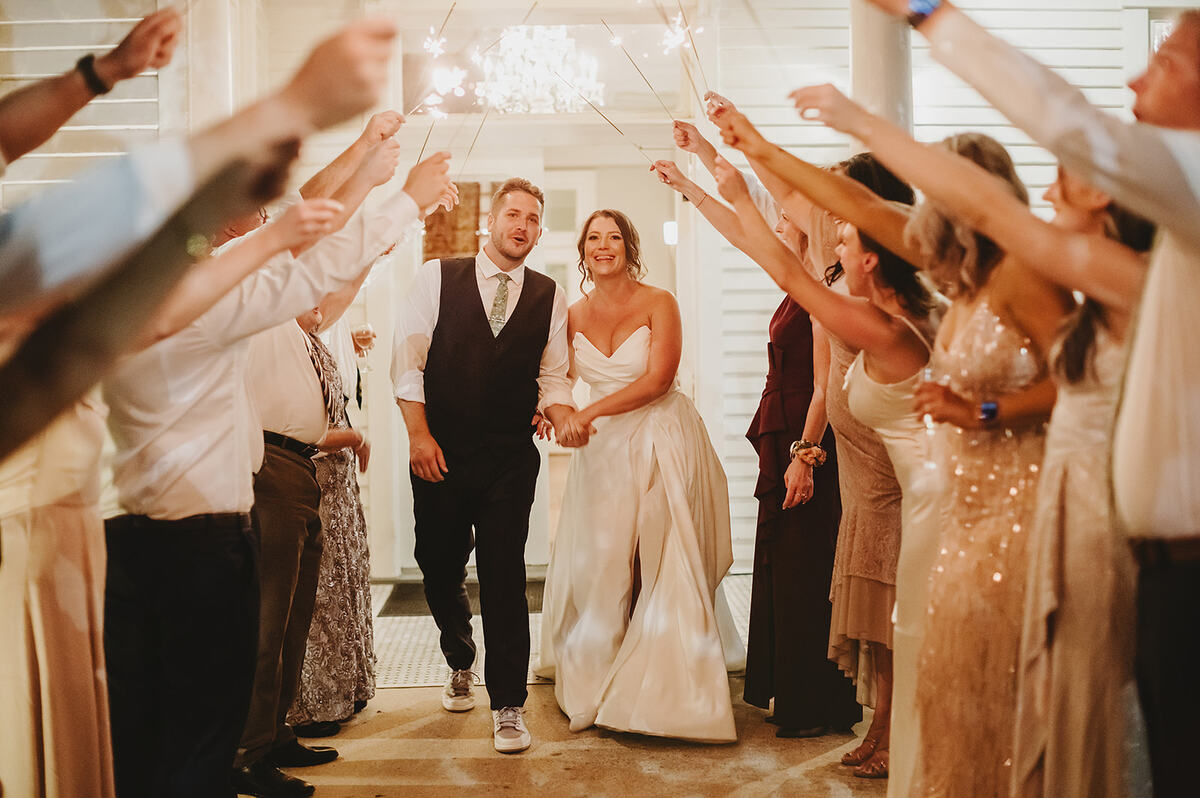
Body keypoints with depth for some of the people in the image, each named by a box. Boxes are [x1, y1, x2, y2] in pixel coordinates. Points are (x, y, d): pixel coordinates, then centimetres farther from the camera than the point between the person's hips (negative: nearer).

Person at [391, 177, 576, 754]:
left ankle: (508, 706, 7)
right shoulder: (437, 277, 2)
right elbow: (408, 360, -1)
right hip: (440, 451, 1)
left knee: (504, 578, -3)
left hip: (511, 458, 0)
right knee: (439, 571, 13)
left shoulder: (549, 297, 6)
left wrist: (562, 414, -13)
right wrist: (419, 433, -8)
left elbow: (552, 377, 8)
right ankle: (460, 664, 41)